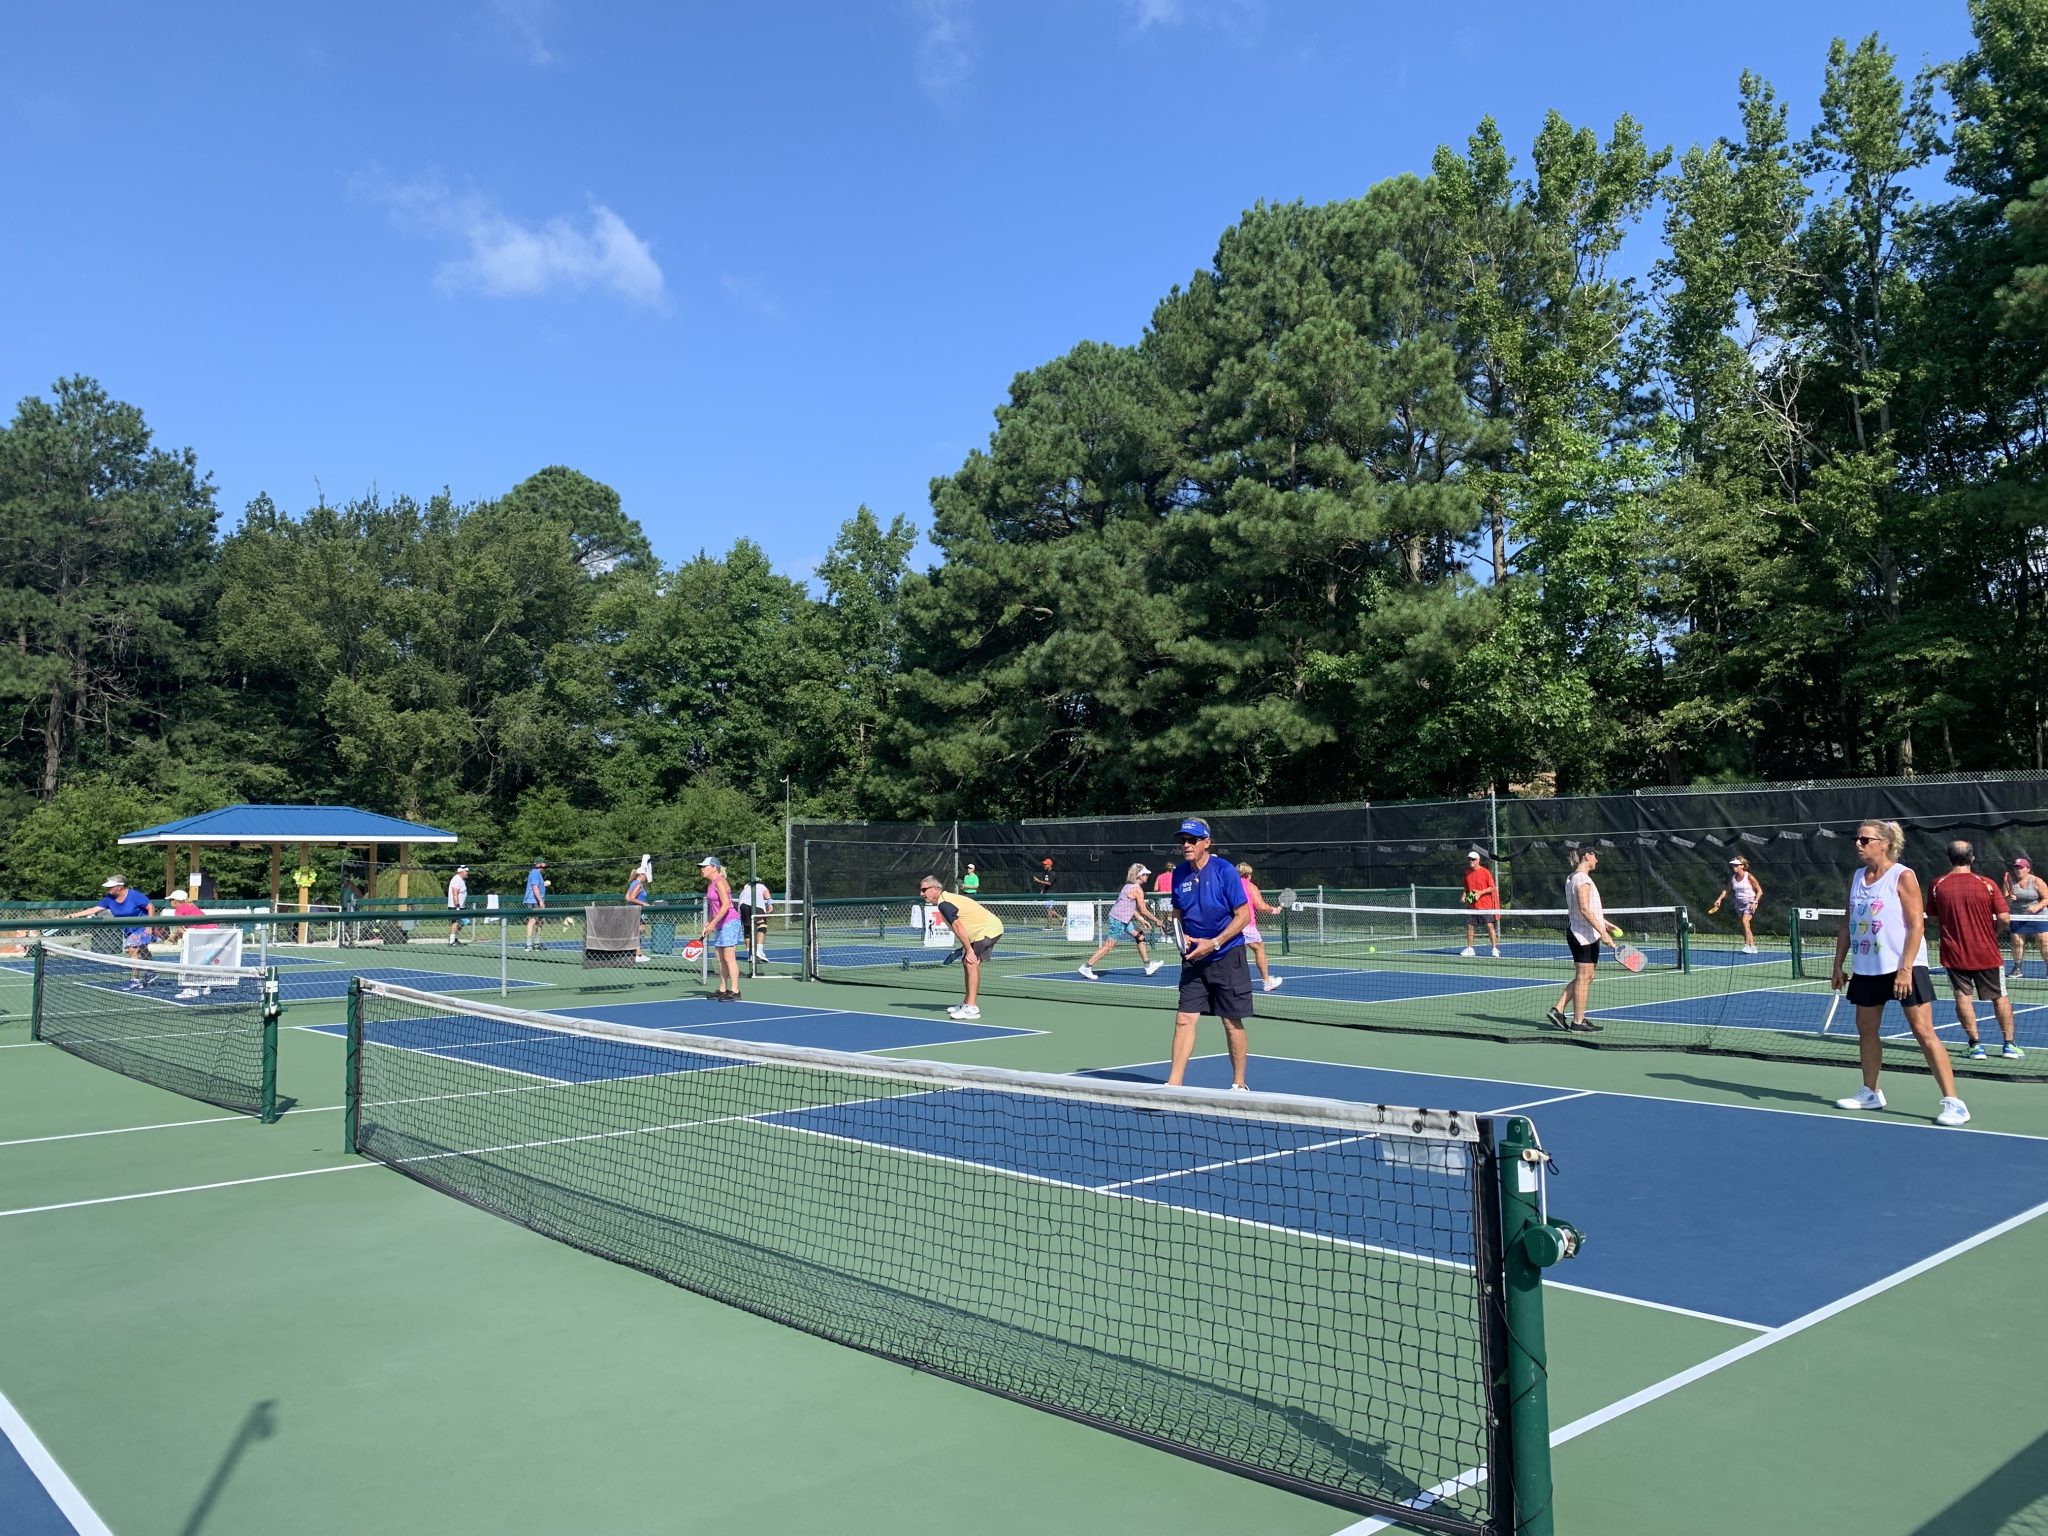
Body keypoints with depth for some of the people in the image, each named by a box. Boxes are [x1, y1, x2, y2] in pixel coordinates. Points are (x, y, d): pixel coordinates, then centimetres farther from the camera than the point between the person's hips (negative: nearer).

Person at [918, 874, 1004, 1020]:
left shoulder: (944, 904, -18)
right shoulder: (947, 898, 13)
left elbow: (959, 928, -23)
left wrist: (969, 950, -23)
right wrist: (966, 947, 16)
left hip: (989, 928, -11)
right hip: (986, 928, 11)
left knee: (972, 963, -18)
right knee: (966, 963, 15)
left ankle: (971, 1008, -20)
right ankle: (967, 1003, 24)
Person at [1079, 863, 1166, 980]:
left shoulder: (1130, 886, 13)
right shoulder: (1137, 889, -15)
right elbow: (1143, 911, -12)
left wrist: (1142, 920, 18)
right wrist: (1156, 921, -1)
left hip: (1124, 919, 10)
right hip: (1118, 919, -10)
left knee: (1140, 936, 15)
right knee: (1109, 945, -8)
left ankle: (1148, 966, 21)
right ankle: (1086, 967, -6)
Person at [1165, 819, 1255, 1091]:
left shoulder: (1224, 871, -12)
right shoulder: (1179, 874, 4)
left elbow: (1243, 916, -11)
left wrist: (1213, 943, -17)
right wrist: (1182, 936, -4)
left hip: (1227, 958, -4)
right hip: (1193, 959, 4)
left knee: (1232, 1023, 5)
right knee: (1184, 1020, -1)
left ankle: (1239, 1085, 19)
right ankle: (1173, 1086, 0)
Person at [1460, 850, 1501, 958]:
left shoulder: (1485, 872, -8)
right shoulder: (1467, 873, 8)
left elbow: (1493, 888, -7)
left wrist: (1480, 892, -18)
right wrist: (1464, 895, 2)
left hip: (1485, 905, -5)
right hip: (1472, 905, 5)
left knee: (1490, 926, -6)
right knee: (1470, 926, 5)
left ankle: (1494, 949, -1)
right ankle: (1470, 949, 14)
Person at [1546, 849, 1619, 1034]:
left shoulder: (1571, 878, 15)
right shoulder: (1582, 879, -16)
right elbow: (1585, 910, -23)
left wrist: (1604, 923, 23)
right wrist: (1602, 932, -24)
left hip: (1576, 933, 10)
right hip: (1585, 935, -10)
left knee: (1584, 977, 15)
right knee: (1584, 978, -3)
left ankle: (1557, 1009, 13)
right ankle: (1578, 1022, 2)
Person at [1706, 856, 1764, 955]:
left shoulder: (1749, 877, -12)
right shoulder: (1732, 878, 4)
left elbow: (1759, 891, -7)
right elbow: (1727, 889, 14)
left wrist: (1755, 902, -17)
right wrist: (1719, 899, 0)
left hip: (1750, 903, -6)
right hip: (1739, 904, 6)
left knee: (1745, 921, -23)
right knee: (1745, 927, 7)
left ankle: (1748, 946, -23)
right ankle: (1752, 947, 15)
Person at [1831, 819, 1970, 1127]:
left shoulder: (1903, 877, -10)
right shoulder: (1856, 878, 9)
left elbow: (1916, 925, -15)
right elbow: (1847, 925, 15)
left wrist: (1905, 969, -20)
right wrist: (1839, 964, 11)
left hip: (1903, 967, -7)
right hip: (1866, 968, 7)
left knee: (1923, 1032, -8)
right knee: (1866, 1029, 13)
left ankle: (1952, 1102, -4)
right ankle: (1870, 1093, 27)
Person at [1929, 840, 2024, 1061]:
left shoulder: (1937, 886, -6)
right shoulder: (1987, 884, -10)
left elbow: (1933, 918, 4)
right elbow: (2003, 918, -11)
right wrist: (1993, 931, 9)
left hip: (1954, 955, 0)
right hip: (1987, 953, 0)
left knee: (1963, 997, 4)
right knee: (2000, 997, 13)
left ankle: (1975, 1045, 2)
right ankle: (2009, 1045, 18)